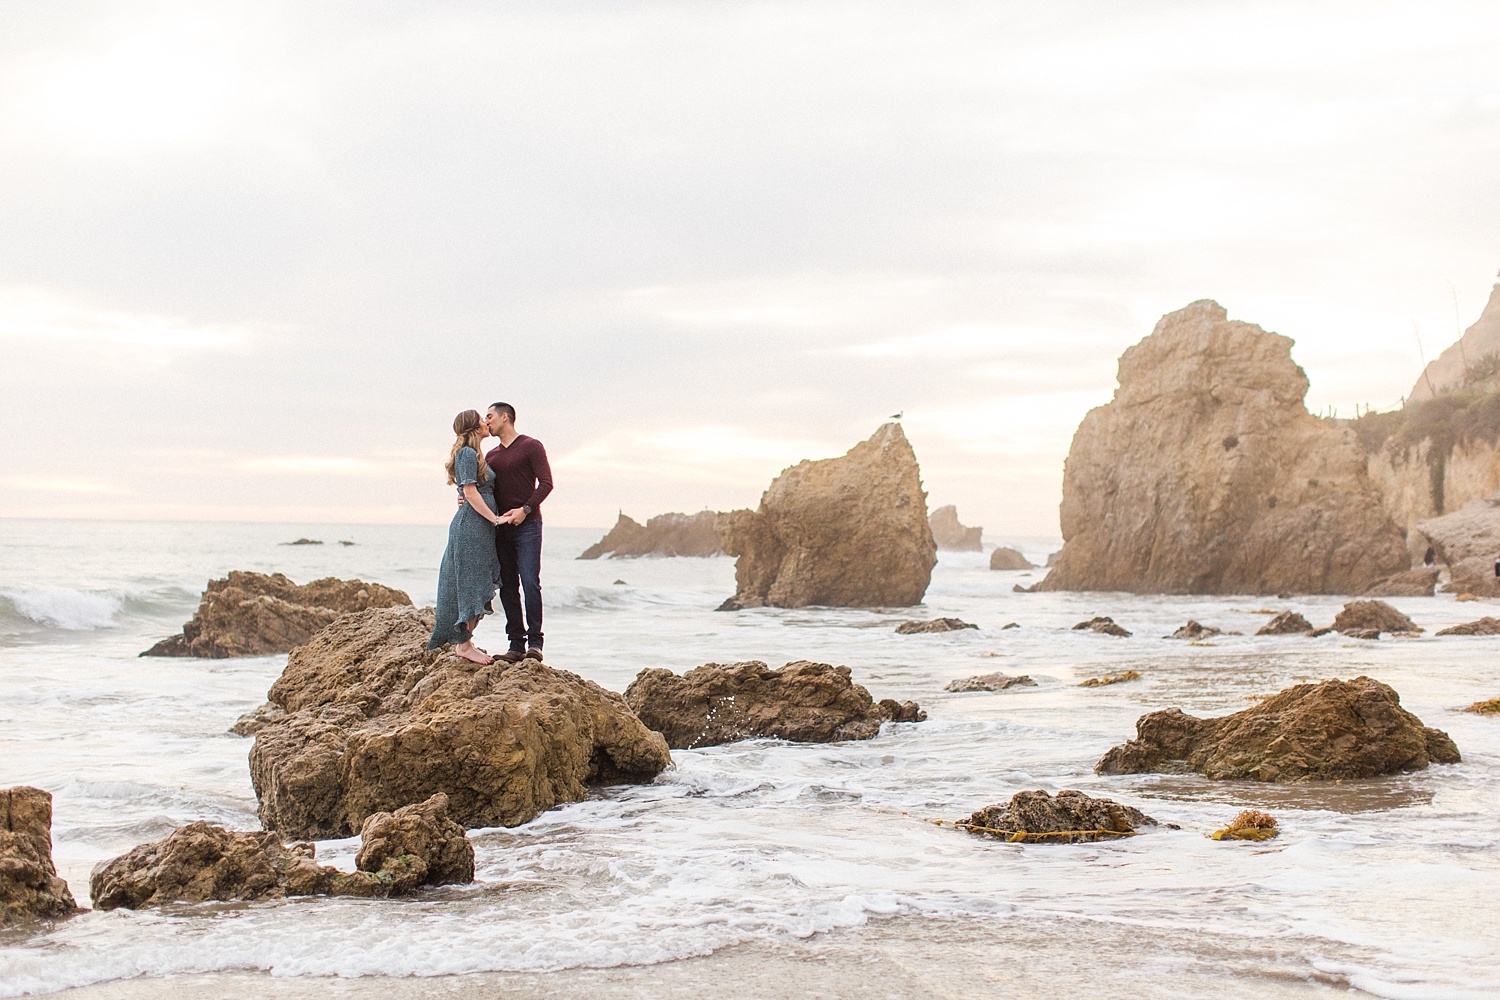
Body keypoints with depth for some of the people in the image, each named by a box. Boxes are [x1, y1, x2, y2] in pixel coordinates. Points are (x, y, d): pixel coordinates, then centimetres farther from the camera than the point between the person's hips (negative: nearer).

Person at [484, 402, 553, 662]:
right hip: (500, 528, 6)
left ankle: (535, 643, -11)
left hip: (527, 525, -6)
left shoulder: (531, 446, 0)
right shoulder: (491, 456, 19)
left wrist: (525, 509, -18)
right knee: (507, 587, 2)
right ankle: (516, 644, 4)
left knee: (530, 582, -13)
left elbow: (546, 483, -7)